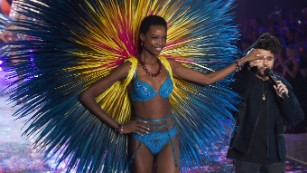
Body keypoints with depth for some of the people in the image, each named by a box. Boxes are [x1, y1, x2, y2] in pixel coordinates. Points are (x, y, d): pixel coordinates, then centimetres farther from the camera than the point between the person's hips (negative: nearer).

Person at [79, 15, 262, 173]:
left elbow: (208, 79, 9)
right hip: (141, 137, -3)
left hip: (169, 135, 3)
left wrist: (243, 60, 8)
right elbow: (87, 96, -11)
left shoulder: (169, 65, 3)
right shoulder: (130, 67, -10)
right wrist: (119, 127, -10)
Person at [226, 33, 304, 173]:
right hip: (246, 153, -3)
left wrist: (285, 97, -15)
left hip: (274, 154, 3)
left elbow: (296, 118, 3)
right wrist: (247, 67, -27)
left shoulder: (281, 84, 8)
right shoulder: (244, 80, -1)